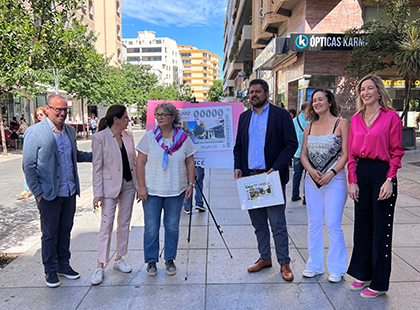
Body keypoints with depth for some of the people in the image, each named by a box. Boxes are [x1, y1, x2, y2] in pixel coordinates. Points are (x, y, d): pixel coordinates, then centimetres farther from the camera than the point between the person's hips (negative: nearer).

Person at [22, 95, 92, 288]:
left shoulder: (70, 131, 7)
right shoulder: (34, 132, -9)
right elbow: (28, 165, -8)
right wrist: (37, 192, -11)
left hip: (70, 192, 5)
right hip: (49, 194, -5)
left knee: (65, 230, 16)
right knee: (50, 234, 9)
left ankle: (63, 265, 33)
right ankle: (50, 270, 26)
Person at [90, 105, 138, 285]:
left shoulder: (128, 136, 4)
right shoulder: (100, 137, -11)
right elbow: (97, 167, -11)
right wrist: (98, 193, -13)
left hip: (129, 184, 6)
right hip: (110, 186, -5)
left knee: (124, 223, 13)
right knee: (106, 225, -1)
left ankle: (119, 259, 28)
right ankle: (100, 267, 11)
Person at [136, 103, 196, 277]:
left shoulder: (183, 138, 2)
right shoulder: (149, 137, -1)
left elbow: (190, 163, 7)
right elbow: (140, 163, -2)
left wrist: (190, 184, -1)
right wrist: (141, 187, -7)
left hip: (176, 191, 1)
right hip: (152, 191, -1)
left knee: (172, 227, 9)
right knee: (151, 228, 5)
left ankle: (170, 260, 27)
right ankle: (151, 261, 23)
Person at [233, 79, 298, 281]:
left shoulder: (281, 115, -2)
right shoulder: (244, 117, 14)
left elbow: (291, 144, -7)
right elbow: (238, 146, 16)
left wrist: (276, 168, -16)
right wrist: (238, 168, 1)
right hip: (250, 177, 5)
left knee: (277, 223, 1)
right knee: (258, 223, 14)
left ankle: (284, 263, 16)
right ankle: (264, 258, 28)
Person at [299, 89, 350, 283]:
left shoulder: (341, 124, -3)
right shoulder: (309, 127, 11)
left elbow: (346, 154, -7)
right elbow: (303, 154, 9)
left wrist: (331, 173, -18)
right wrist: (311, 170, -9)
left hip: (335, 180, -4)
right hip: (312, 180, 5)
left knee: (333, 225, 0)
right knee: (313, 224, 10)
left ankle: (337, 269, 18)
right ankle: (315, 265, 25)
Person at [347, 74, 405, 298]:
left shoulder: (391, 117, -5)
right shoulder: (356, 119, 9)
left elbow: (396, 152, -7)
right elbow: (351, 153, 8)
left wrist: (389, 180, -15)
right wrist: (352, 181, 2)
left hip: (382, 173, -5)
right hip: (361, 173, 5)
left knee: (381, 229, 3)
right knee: (362, 225, 13)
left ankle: (379, 283, 17)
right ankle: (363, 274, 29)